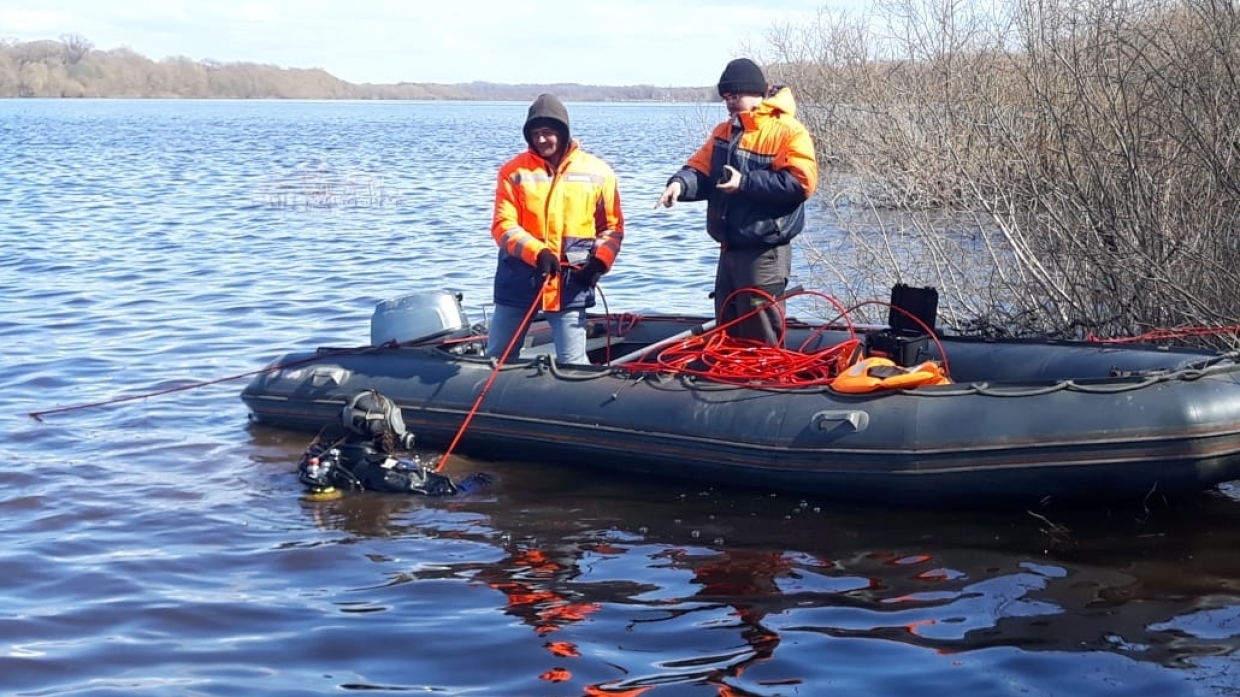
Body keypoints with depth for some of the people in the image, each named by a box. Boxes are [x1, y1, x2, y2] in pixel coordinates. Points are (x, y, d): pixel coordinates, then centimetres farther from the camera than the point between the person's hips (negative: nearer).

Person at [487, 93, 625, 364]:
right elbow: (503, 226, -6)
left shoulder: (598, 173, 3)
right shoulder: (514, 171, 1)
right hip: (519, 281, 1)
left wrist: (599, 262, -10)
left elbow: (612, 226, 8)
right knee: (496, 358, 9)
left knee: (573, 365, -1)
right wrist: (537, 253, -23)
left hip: (570, 285, -1)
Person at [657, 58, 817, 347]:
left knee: (762, 341, -3)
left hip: (764, 253, -8)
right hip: (730, 249, 8)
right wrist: (680, 183, -13)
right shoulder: (724, 132, 15)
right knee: (727, 337, 15)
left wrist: (746, 182, -22)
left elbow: (800, 182, -20)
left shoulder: (788, 131, -11)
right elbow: (701, 170, 10)